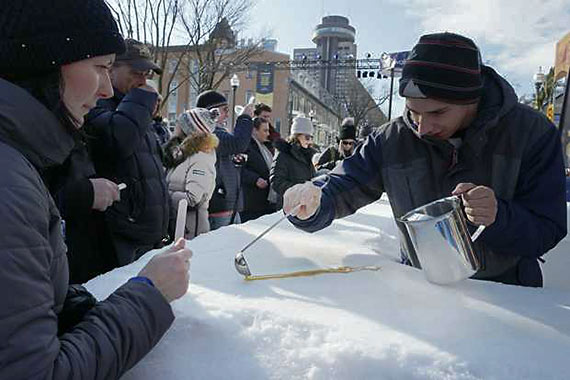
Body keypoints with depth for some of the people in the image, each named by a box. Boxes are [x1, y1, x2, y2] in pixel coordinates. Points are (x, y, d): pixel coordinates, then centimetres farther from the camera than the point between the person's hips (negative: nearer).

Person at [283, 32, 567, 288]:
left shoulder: (533, 133, -14)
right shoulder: (391, 140, -13)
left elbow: (547, 232, -12)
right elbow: (341, 189, -10)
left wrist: (500, 217, -34)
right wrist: (313, 206, -33)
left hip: (505, 293, -1)